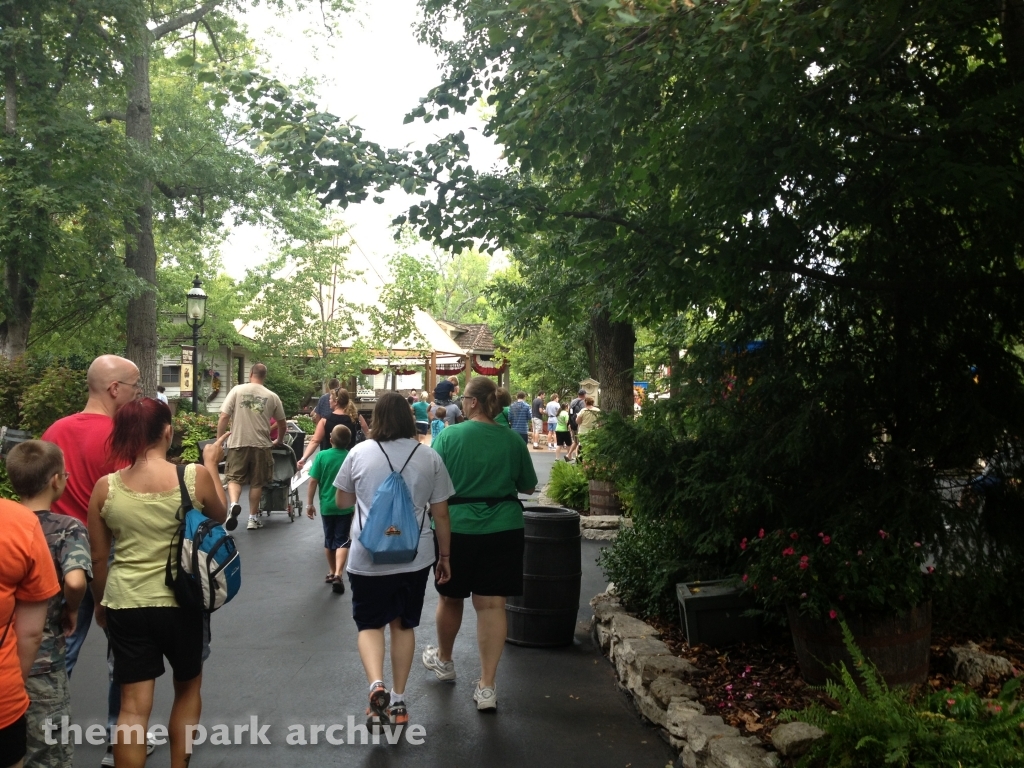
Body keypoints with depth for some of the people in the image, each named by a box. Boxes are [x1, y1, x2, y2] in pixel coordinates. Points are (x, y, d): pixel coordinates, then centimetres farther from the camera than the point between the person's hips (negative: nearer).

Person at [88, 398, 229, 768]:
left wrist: (101, 602, 19)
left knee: (133, 706, 9)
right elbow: (220, 516, 7)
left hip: (125, 603, 1)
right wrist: (211, 465, 15)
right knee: (188, 688, 23)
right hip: (181, 602, -1)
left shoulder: (105, 487, -6)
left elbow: (98, 558, 3)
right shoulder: (195, 476, -13)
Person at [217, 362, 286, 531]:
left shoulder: (237, 390, -1)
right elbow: (282, 422, 16)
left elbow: (223, 418, -5)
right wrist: (279, 440, 34)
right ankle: (253, 518, 17)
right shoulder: (272, 396, 4)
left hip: (238, 443, -1)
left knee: (234, 478, 8)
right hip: (261, 444, 1)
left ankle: (233, 504, -19)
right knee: (256, 482, 12)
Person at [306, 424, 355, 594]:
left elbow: (313, 481, -9)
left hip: (326, 505, 1)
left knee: (329, 539, 17)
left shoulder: (322, 456, -8)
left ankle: (331, 572, 30)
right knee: (342, 540, 2)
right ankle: (338, 574, -15)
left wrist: (309, 503, 0)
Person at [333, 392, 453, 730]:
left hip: (368, 557, -1)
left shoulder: (359, 453, -3)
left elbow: (342, 501, 10)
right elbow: (441, 514, 2)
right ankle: (398, 701, 21)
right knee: (403, 625, 16)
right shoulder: (430, 458, -2)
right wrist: (444, 556, 13)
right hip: (415, 557, 1)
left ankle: (376, 685, -10)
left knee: (370, 624, 13)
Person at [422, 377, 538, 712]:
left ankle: (444, 660, 42)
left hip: (457, 527, -1)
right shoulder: (512, 440, -2)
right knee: (492, 604, 5)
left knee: (451, 597, 19)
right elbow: (528, 486, 8)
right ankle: (487, 686, 7)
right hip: (503, 529, 1)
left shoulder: (448, 436, -9)